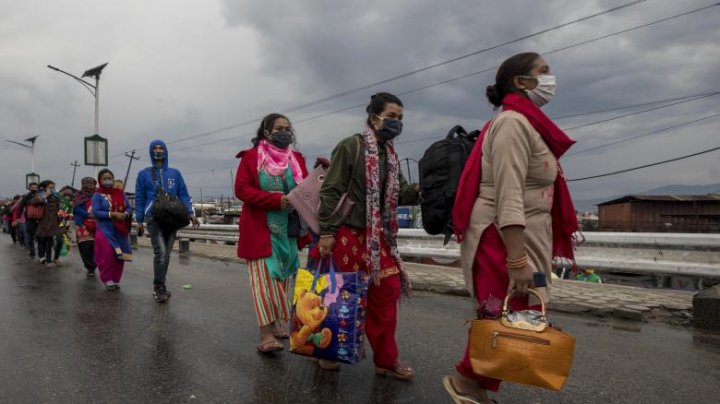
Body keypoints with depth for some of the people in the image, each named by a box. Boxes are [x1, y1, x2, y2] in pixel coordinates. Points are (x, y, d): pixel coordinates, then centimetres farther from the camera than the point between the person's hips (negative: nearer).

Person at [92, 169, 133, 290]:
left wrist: (125, 214, -13)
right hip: (105, 230, -4)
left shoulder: (121, 193, 10)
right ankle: (108, 279, 6)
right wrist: (112, 214, -21)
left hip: (120, 230, 4)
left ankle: (116, 279, 20)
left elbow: (129, 208, 9)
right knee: (107, 256, -9)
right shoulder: (97, 195, -2)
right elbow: (95, 212, -11)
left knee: (119, 256, 7)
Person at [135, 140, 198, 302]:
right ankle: (159, 286, -6)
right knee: (160, 252, -17)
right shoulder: (144, 174, 10)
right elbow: (139, 199, 9)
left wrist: (190, 213, -4)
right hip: (154, 218, -3)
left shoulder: (175, 173, 14)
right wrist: (139, 221, 4)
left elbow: (183, 195, 10)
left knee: (166, 254, 6)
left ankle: (159, 286, 17)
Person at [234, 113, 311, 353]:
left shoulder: (296, 159, 11)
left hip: (288, 230, 5)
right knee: (265, 278, -8)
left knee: (281, 278, 12)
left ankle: (276, 322, 26)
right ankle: (266, 335, -8)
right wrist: (275, 200, -20)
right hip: (261, 230, -5)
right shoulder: (251, 157, -3)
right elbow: (241, 189, -10)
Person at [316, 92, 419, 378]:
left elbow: (400, 193, 9)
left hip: (379, 236, 7)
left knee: (387, 291, 6)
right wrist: (327, 232, -16)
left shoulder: (390, 153, 13)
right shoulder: (350, 146, -9)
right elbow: (331, 192, -12)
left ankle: (385, 359, 19)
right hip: (349, 233, -7)